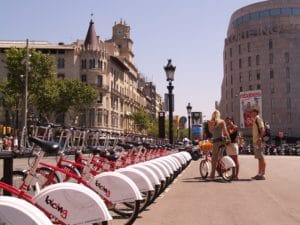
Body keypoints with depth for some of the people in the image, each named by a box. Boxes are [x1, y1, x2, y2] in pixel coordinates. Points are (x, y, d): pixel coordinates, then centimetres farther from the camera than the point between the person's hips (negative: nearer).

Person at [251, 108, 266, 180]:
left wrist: (260, 138, -26)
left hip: (259, 142, -10)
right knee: (259, 158, 12)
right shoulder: (255, 120, 20)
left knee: (261, 158, -7)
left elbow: (262, 129, -20)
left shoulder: (258, 119, -10)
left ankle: (262, 174, -6)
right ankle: (259, 174, 17)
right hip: (255, 141, 10)